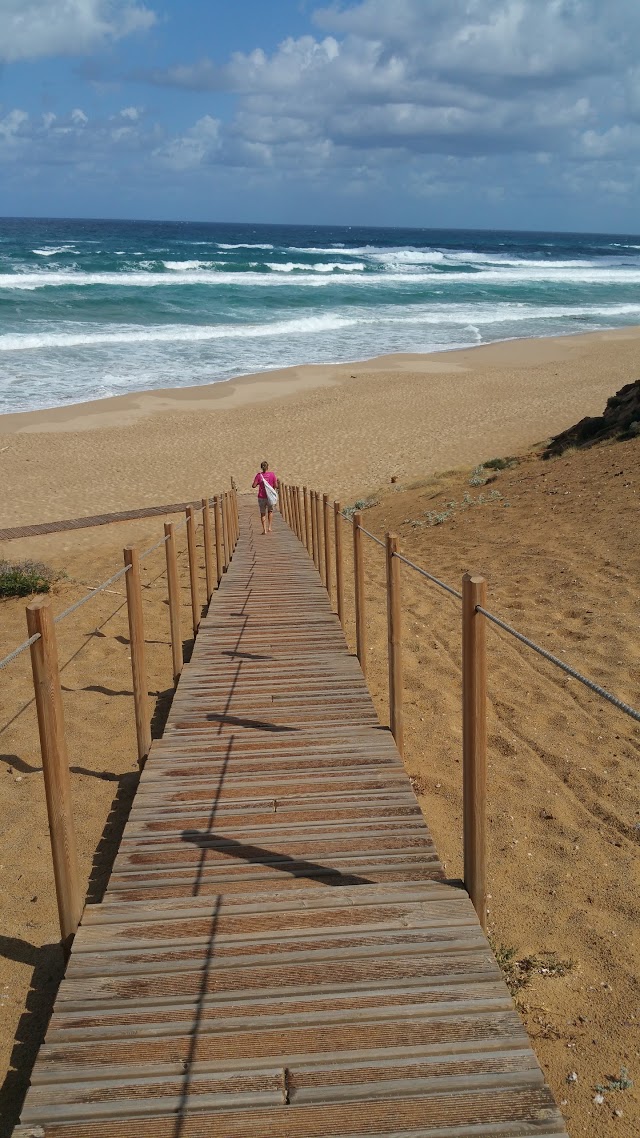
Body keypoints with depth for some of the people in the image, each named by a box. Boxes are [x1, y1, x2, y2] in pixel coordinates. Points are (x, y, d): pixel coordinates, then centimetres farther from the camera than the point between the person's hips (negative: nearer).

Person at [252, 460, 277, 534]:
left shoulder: (259, 475, -5)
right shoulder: (272, 474, -5)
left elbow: (253, 486, -5)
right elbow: (276, 486, -5)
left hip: (261, 497, 0)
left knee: (263, 513, 12)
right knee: (270, 511, 24)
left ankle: (264, 529, 5)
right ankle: (269, 527, 17)